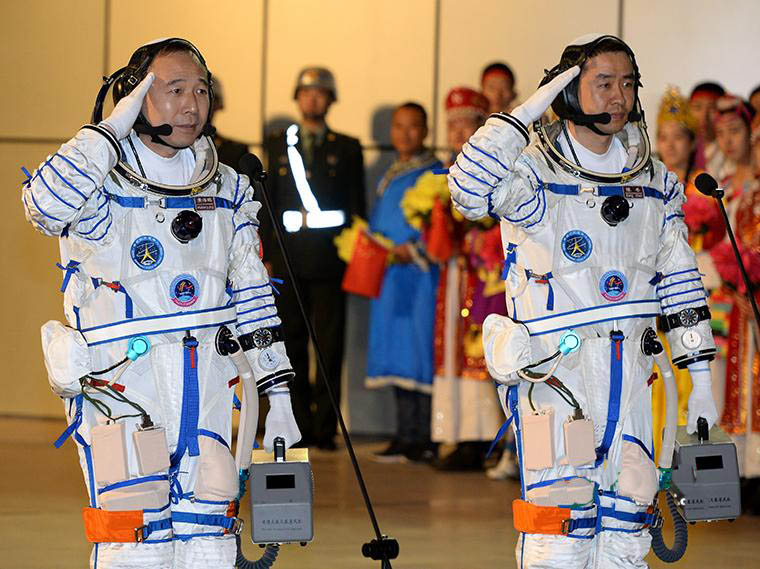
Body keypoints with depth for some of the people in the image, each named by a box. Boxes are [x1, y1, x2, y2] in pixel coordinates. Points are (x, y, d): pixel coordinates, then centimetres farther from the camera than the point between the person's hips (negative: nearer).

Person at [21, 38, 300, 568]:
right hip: (122, 381, -5)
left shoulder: (228, 190, 13)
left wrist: (278, 395, 13)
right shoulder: (102, 184, -4)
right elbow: (47, 206, -28)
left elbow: (252, 295, 18)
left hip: (207, 387, 5)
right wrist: (110, 131, -19)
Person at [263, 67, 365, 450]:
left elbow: (356, 206, 7)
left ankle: (325, 428, -1)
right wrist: (268, 253, 3)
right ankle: (298, 427, 6)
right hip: (288, 258, 2)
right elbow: (269, 203, 11)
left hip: (329, 259, -2)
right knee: (292, 343, 2)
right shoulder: (278, 145, 15)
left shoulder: (347, 149, 10)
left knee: (330, 345, -4)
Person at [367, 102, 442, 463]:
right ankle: (405, 436, 8)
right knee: (399, 356, 6)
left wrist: (413, 250, -20)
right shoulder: (389, 177, 19)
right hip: (390, 277, 7)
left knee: (420, 351, -9)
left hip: (421, 276, -7)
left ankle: (426, 440, -8)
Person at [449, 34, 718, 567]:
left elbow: (680, 283, 16)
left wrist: (699, 375, 12)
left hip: (630, 372, 5)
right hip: (554, 368, -5)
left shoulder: (655, 183, 12)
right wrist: (527, 111, -22)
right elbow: (469, 188, -27)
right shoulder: (535, 174, -5)